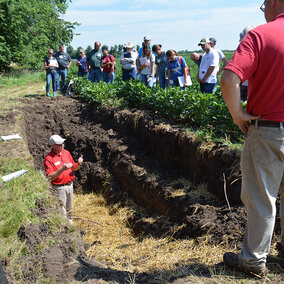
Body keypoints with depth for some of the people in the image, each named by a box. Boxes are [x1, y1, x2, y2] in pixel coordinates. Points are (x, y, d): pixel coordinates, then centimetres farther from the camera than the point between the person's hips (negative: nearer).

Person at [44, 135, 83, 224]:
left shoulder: (66, 152, 3)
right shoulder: (48, 159, -17)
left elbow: (74, 168, 12)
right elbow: (50, 177, -23)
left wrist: (78, 163, -11)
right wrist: (62, 169, -34)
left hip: (70, 185, 6)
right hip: (59, 188, -6)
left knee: (69, 209, 23)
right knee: (61, 210, 3)